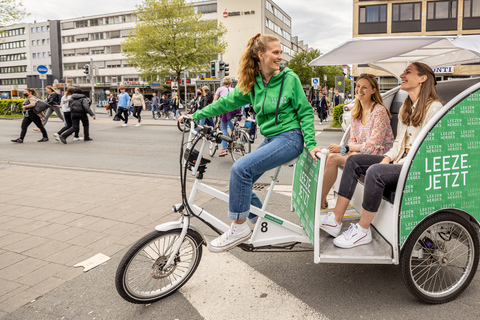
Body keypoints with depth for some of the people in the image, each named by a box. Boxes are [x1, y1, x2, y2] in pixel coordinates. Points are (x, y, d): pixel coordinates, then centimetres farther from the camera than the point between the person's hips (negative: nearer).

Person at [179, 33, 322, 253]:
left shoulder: (289, 78, -6)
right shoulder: (252, 83, 7)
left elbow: (305, 112, -3)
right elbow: (227, 101, 10)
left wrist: (311, 144, -11)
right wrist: (196, 116, 7)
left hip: (289, 138, -6)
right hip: (270, 139, 7)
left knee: (241, 168, -25)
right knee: (239, 182, 1)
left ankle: (239, 228, -12)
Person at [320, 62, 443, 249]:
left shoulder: (434, 108, -10)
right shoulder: (405, 108, 19)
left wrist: (402, 165, -18)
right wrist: (388, 158, 1)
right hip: (399, 162, 9)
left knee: (375, 172, -34)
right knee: (354, 161, -6)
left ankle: (362, 230, -19)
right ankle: (335, 219, -10)